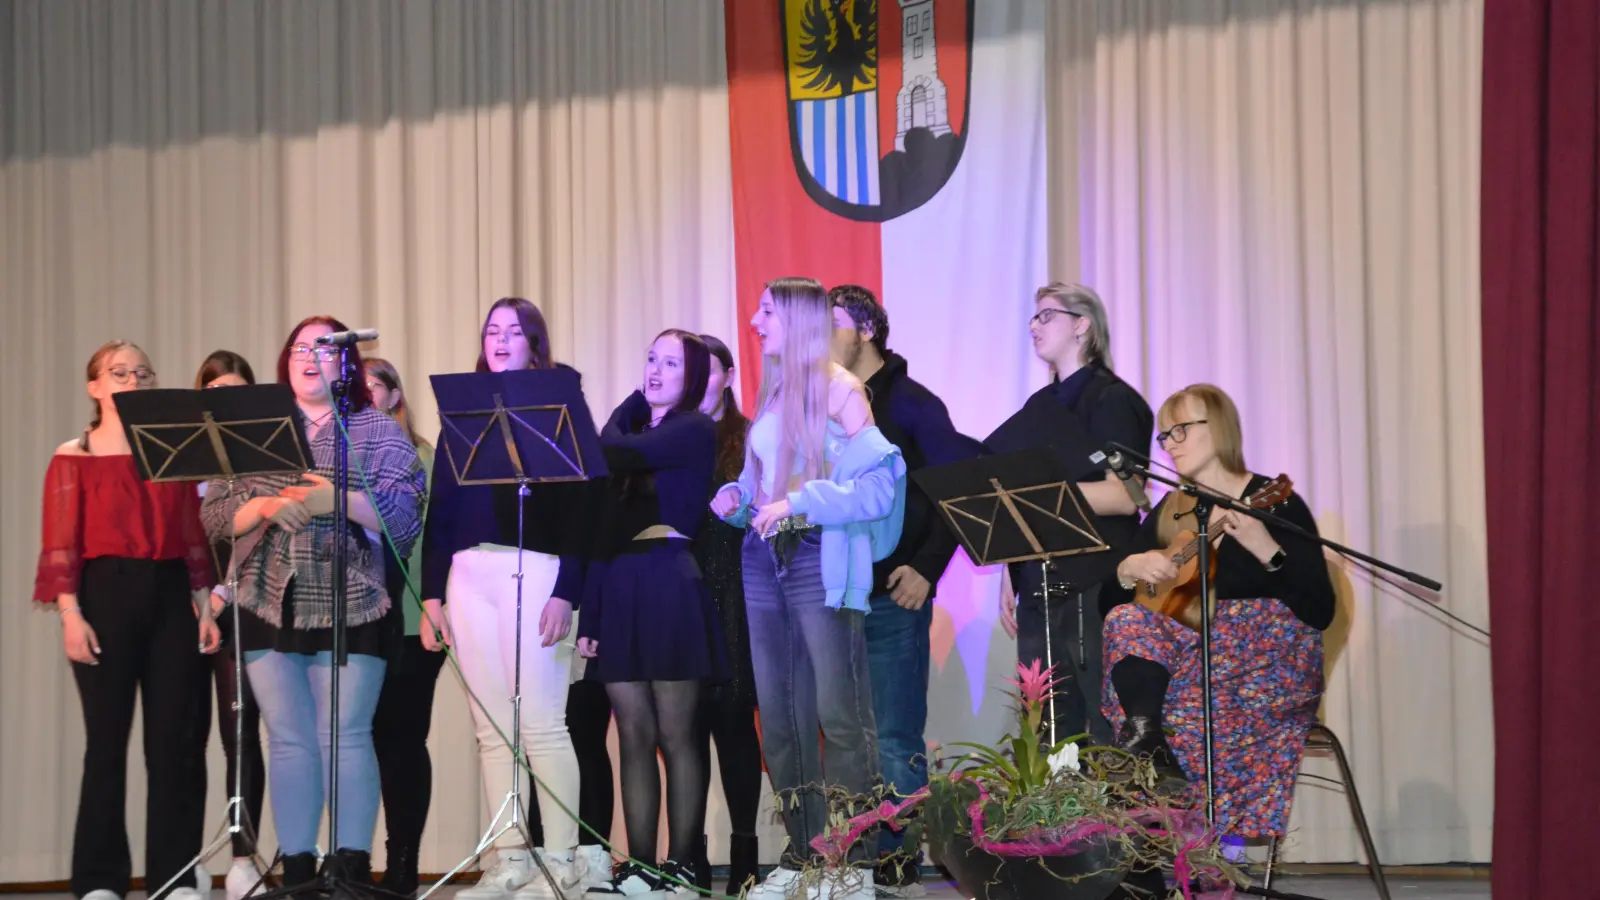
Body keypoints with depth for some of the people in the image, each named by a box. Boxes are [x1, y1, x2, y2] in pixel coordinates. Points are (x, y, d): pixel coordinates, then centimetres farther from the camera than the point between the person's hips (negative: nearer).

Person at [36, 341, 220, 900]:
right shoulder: (73, 458, 4)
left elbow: (194, 538, 12)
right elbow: (60, 544, -3)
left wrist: (205, 605, 4)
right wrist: (70, 613, -13)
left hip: (171, 596, 3)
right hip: (106, 593, -3)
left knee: (177, 738, 1)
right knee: (107, 736, -1)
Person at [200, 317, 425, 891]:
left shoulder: (379, 431, 6)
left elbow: (405, 517, -5)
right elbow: (213, 516, 7)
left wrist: (342, 500, -19)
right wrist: (263, 507, -12)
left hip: (350, 607, -3)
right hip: (270, 605, 3)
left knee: (345, 736, -6)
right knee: (287, 739, 2)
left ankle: (352, 868, -3)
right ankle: (296, 870, 6)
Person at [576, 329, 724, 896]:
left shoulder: (696, 429, -2)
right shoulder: (635, 429, 19)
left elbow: (616, 453, -17)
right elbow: (606, 523, 15)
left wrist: (630, 409, 5)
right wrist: (589, 614, 9)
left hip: (669, 584, -7)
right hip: (618, 585, 7)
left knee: (675, 735, -4)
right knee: (634, 738, 5)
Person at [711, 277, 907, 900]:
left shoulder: (838, 388, -4)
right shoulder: (771, 395, 16)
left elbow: (876, 485, -12)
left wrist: (797, 502, -19)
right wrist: (737, 498, 2)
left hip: (821, 558, -7)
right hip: (764, 559, 7)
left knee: (838, 713, -9)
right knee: (779, 713, 6)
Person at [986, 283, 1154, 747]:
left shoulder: (1111, 400, -3)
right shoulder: (1041, 407, 17)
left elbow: (1123, 496, -15)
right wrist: (1010, 580, 11)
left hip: (1095, 590, -7)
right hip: (1038, 589, 7)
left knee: (1103, 733, -6)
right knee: (1047, 735, 4)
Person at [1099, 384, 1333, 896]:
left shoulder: (1275, 503, -4)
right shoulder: (1169, 513, 13)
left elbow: (1320, 613, -14)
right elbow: (1108, 605, 13)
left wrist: (1268, 551, -27)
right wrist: (1128, 571, -10)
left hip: (1264, 668, -5)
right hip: (1186, 661, 5)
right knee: (1127, 621, -25)